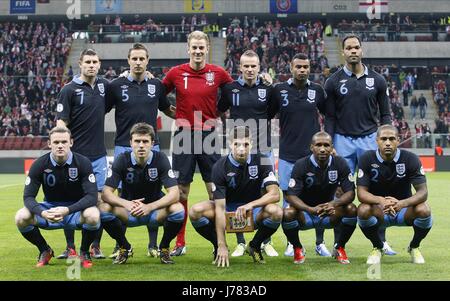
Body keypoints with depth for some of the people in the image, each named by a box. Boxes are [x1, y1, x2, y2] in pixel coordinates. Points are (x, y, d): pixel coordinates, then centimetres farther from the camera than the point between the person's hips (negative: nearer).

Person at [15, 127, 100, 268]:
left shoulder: (83, 163, -17)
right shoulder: (39, 165, -12)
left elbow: (92, 196, -23)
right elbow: (28, 197, -15)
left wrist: (67, 210, -39)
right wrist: (42, 213, -37)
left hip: (75, 209, -2)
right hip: (50, 208, 2)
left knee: (93, 215, -36)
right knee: (21, 217, -25)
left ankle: (84, 252, -3)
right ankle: (45, 251, 5)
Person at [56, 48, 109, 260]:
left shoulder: (104, 85, 8)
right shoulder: (69, 90, -5)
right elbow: (61, 122, -8)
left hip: (98, 154, 4)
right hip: (75, 155, -4)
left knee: (99, 199, 3)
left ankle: (96, 246, 11)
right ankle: (70, 247, 10)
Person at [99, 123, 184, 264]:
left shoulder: (160, 159, -14)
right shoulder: (122, 160, -12)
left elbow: (174, 193, -22)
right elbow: (106, 192, -17)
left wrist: (149, 207, -37)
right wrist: (126, 204, -37)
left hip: (155, 211, -1)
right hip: (128, 213, 1)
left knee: (178, 209, -31)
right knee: (104, 208, -28)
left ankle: (164, 247, -1)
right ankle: (124, 247, -1)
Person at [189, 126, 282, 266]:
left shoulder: (261, 161, -13)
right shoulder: (220, 167, -17)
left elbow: (275, 194, -21)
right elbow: (220, 208, -23)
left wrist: (250, 205, -39)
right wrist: (222, 246, -29)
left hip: (254, 210, 1)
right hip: (228, 209, 0)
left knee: (276, 212, -32)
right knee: (195, 211, -28)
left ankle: (255, 246, -2)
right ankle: (218, 249, -1)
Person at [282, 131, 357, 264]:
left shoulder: (340, 164, -8)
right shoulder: (301, 165, -15)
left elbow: (350, 192, -13)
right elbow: (291, 196, -22)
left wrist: (333, 204, -35)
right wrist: (311, 210, -40)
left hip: (329, 214, 2)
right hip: (305, 213, -2)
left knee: (351, 209, -25)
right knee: (288, 213, -32)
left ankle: (339, 248, 0)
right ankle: (297, 248, -1)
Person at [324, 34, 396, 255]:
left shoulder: (377, 80, 5)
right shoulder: (334, 82, 2)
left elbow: (385, 114, 8)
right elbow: (330, 117, 4)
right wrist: (329, 145, -5)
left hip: (370, 139, 1)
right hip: (343, 140, 0)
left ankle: (381, 240, 8)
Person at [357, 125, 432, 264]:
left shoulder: (410, 159, -13)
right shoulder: (367, 159, -13)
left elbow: (423, 192, -18)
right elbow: (361, 192, -18)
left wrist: (402, 203, -39)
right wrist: (381, 200, -40)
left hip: (404, 210, 0)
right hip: (378, 212, 0)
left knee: (424, 210, -30)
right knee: (363, 210, -32)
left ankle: (414, 247, 2)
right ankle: (377, 247, -2)